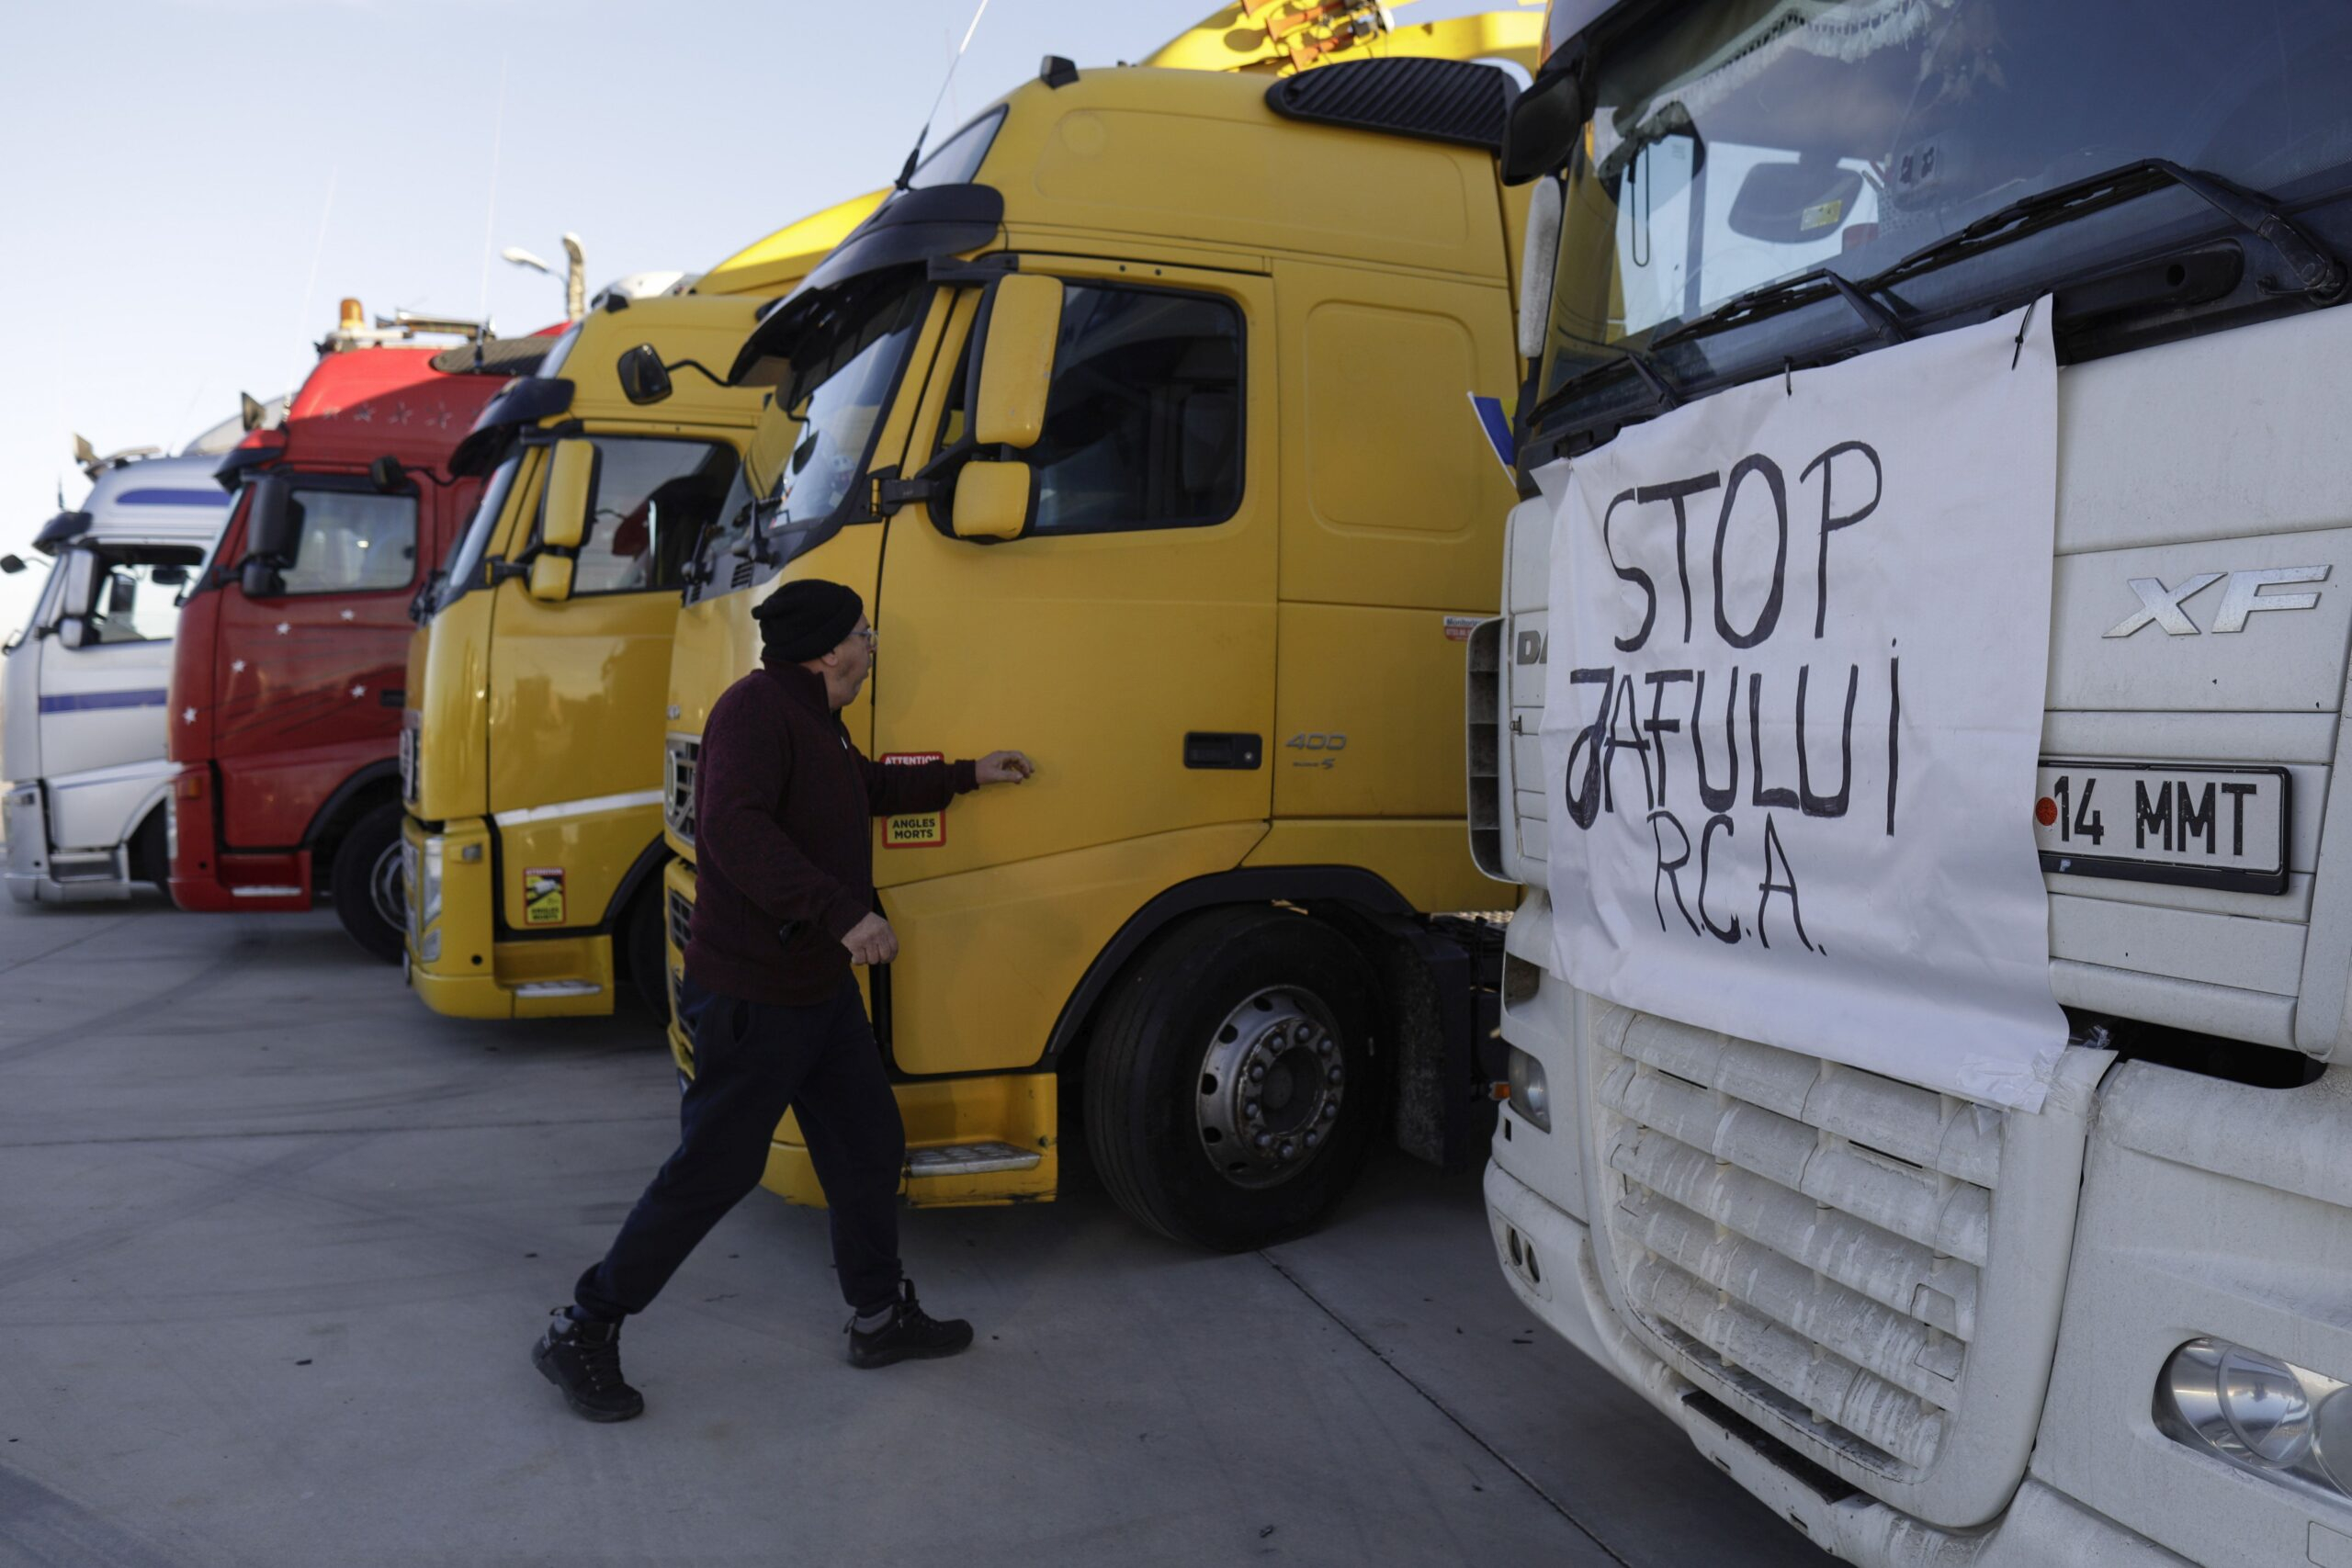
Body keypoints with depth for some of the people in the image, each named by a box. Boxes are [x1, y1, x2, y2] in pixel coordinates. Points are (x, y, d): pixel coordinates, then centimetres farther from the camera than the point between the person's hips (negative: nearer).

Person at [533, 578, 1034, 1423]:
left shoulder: (814, 721, 15)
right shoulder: (755, 709, -19)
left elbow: (870, 785, 35)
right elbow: (735, 827, -32)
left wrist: (966, 775, 39)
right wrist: (840, 910, -37)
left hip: (820, 987, 10)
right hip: (750, 997, -10)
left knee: (869, 1141, 15)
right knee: (713, 1171, -2)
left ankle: (881, 1316, 30)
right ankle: (581, 1334, 14)